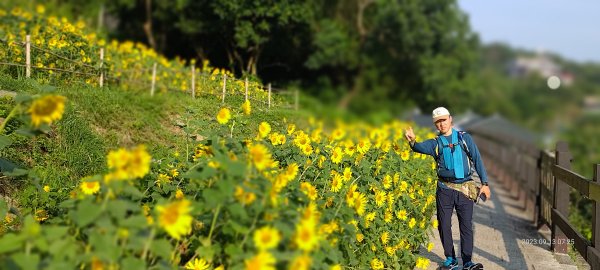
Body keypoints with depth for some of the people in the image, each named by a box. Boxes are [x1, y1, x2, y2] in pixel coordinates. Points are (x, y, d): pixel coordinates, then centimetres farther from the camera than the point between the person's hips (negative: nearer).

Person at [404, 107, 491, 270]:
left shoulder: (464, 138, 4)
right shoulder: (435, 143, 5)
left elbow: (477, 160, 4)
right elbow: (421, 147, -17)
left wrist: (485, 183, -2)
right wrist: (412, 141, -41)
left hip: (465, 188, -1)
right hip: (445, 189, 1)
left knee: (466, 226, 0)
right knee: (444, 225, 5)